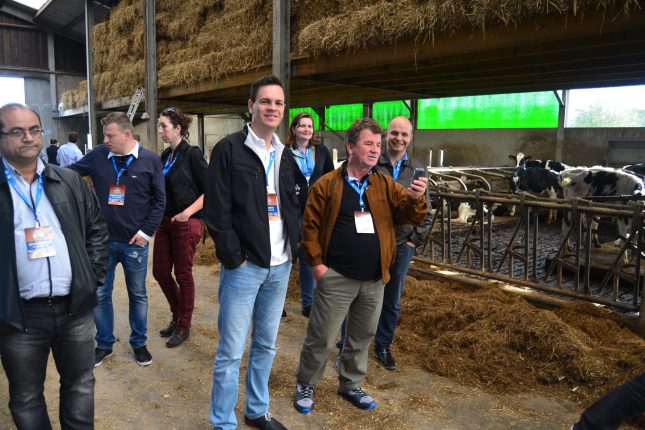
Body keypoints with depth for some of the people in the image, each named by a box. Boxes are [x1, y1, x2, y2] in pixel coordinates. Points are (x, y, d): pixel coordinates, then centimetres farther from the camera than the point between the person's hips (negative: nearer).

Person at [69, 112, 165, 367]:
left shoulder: (150, 161, -6)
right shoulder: (97, 156, -2)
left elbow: (159, 200, -4)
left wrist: (147, 231, -9)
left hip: (135, 242, -2)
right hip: (103, 240, 2)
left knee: (137, 294, 12)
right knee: (100, 294, 11)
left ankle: (139, 342, 30)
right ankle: (104, 344, 29)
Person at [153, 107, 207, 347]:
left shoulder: (192, 154, -10)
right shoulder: (165, 156, 10)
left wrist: (188, 212, -20)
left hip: (186, 223, -7)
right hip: (165, 221, 7)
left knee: (183, 274, 3)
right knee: (160, 271, 11)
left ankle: (184, 327, 20)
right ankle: (178, 315, 33)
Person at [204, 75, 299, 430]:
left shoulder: (284, 155, 11)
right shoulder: (229, 149, -9)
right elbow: (216, 210, -13)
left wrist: (292, 248, 4)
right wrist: (233, 257, -14)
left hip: (280, 266, 6)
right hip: (243, 266, -6)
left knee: (266, 345, 17)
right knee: (231, 352, 2)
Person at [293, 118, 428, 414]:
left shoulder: (385, 185, 5)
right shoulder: (326, 185, -6)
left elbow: (411, 217, -2)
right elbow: (310, 226, -4)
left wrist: (416, 199, -23)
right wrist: (317, 263, -9)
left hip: (374, 280, 4)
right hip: (337, 278, -4)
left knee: (362, 337, 18)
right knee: (321, 337, 5)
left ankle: (350, 385, 37)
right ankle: (305, 385, 27)